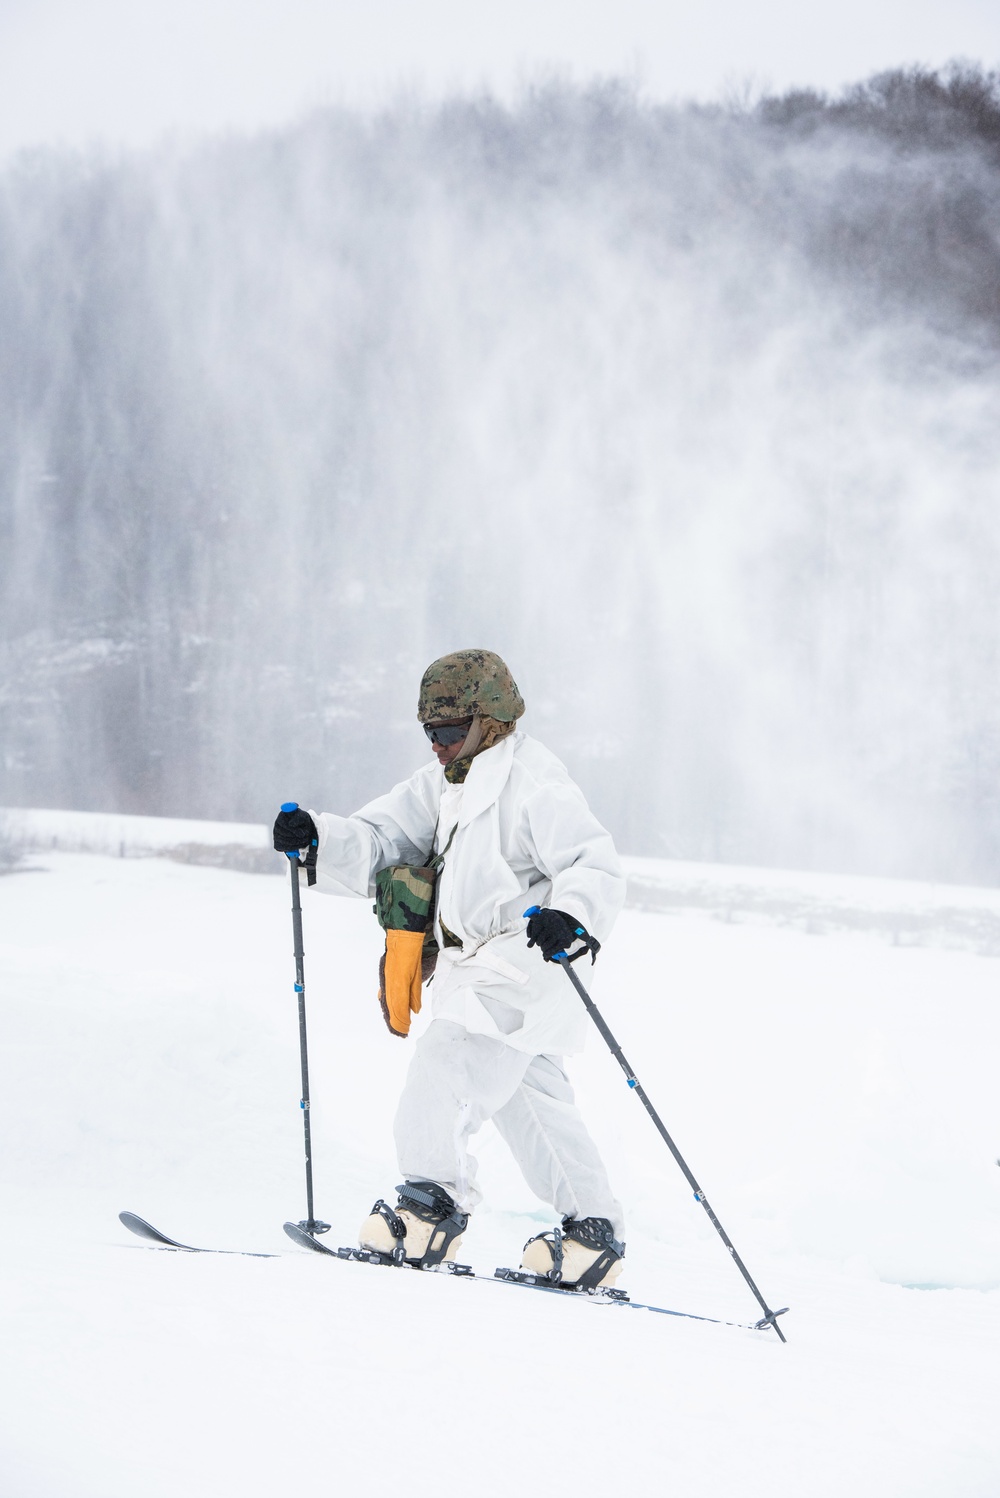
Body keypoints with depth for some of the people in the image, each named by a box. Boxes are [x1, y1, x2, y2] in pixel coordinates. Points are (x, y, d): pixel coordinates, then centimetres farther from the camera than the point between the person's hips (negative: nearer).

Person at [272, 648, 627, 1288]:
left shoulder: (534, 786, -13)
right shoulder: (443, 787, 14)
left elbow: (599, 868, -21)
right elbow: (379, 843, 9)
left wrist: (571, 916, -42)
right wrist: (317, 837, -11)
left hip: (521, 967, -10)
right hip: (482, 972, 10)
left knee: (445, 1067, -19)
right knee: (534, 1105, 14)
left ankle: (433, 1208, -12)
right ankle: (594, 1234, 22)